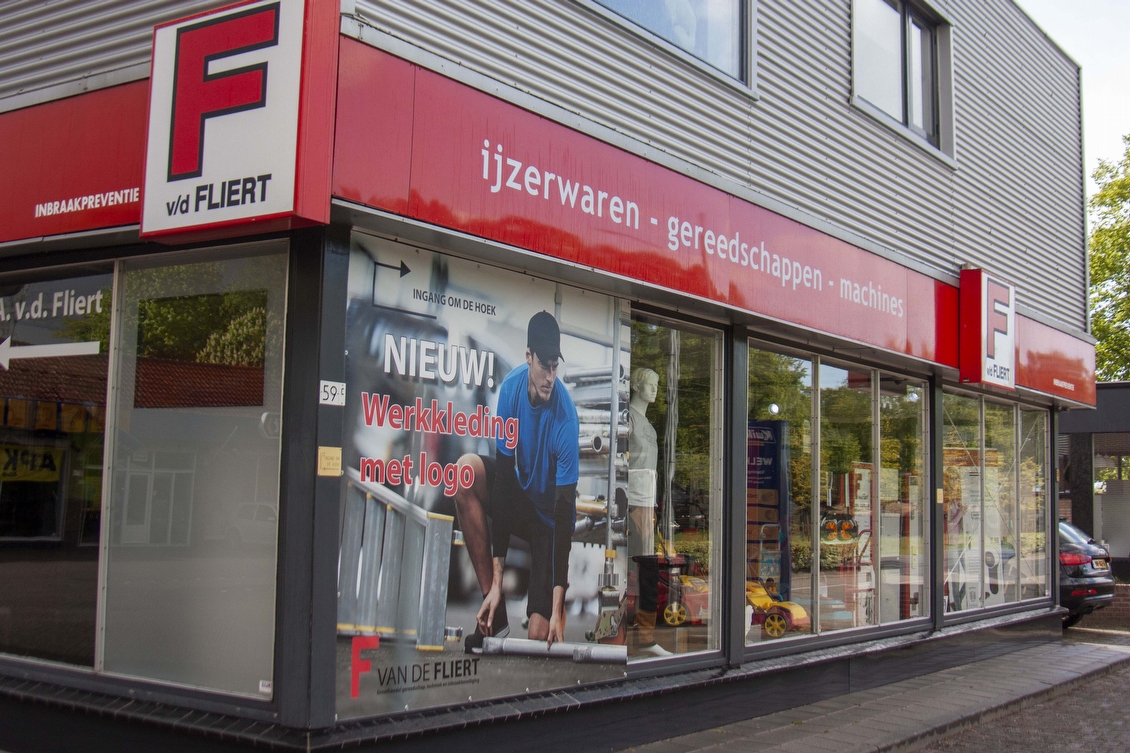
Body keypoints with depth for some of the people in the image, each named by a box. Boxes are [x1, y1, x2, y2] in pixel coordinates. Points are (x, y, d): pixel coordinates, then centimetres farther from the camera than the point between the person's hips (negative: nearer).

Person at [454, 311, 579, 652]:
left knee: (541, 636, -21)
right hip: (520, 498, 5)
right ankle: (496, 617, -17)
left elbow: (565, 510, -27)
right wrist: (496, 581, -20)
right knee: (467, 469, -26)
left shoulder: (566, 418, -27)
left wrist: (557, 608, -31)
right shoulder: (512, 387, -15)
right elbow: (503, 475, -16)